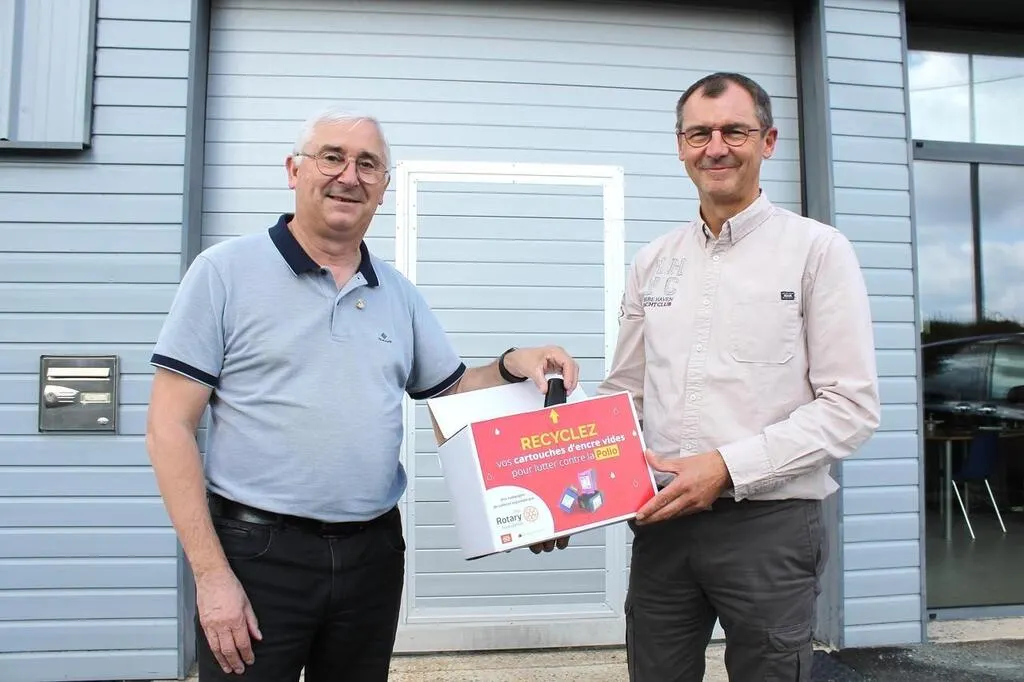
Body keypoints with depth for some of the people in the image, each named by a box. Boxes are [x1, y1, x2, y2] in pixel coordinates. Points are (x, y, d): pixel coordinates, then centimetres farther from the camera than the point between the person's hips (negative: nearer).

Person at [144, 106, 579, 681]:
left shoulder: (399, 293, 8)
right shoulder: (227, 271, -5)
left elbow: (451, 390, 16)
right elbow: (170, 429, -8)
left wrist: (511, 366, -5)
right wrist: (211, 574, -13)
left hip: (375, 552, 5)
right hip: (258, 551, -4)